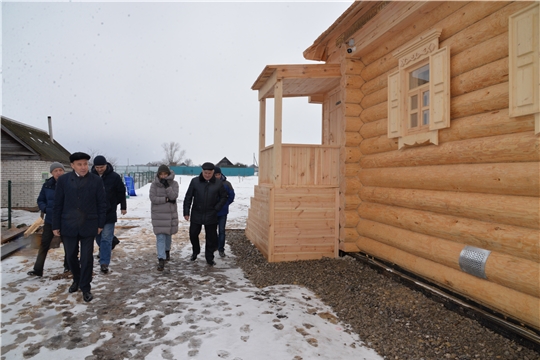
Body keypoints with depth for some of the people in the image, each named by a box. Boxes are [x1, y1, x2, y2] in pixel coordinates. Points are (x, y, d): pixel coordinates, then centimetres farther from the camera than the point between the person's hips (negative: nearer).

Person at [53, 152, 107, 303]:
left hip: (88, 225, -1)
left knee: (87, 258, 3)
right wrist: (56, 225, 2)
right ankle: (76, 279, 38)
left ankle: (85, 287, 17)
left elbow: (102, 203, -1)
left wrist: (100, 224, -1)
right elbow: (58, 204, 2)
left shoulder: (96, 180, -3)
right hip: (68, 225, 2)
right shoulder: (63, 180, 0)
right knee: (71, 256, 14)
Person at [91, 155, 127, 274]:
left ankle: (104, 263, -5)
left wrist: (123, 207, 4)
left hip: (109, 213, -3)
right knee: (98, 236, 18)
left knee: (106, 238, -5)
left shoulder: (114, 177, -8)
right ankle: (103, 250, 45)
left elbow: (121, 192, 0)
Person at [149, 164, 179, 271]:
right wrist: (167, 199, -16)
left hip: (171, 213, 2)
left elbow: (174, 196, -15)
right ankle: (161, 260, -5)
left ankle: (167, 250, 44)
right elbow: (153, 198, -12)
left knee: (168, 234, 18)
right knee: (160, 236, -7)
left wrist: (167, 185, -23)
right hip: (158, 214, -2)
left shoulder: (174, 183, -3)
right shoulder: (154, 184, -5)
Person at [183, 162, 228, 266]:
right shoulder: (195, 181, -5)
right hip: (196, 214, 1)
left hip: (211, 216, 0)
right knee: (193, 234, 11)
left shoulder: (218, 184, -4)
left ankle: (209, 258, 22)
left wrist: (216, 208, -4)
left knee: (211, 238, 6)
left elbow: (224, 197, 7)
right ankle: (195, 252, 38)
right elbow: (188, 197, -1)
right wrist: (186, 212, -3)